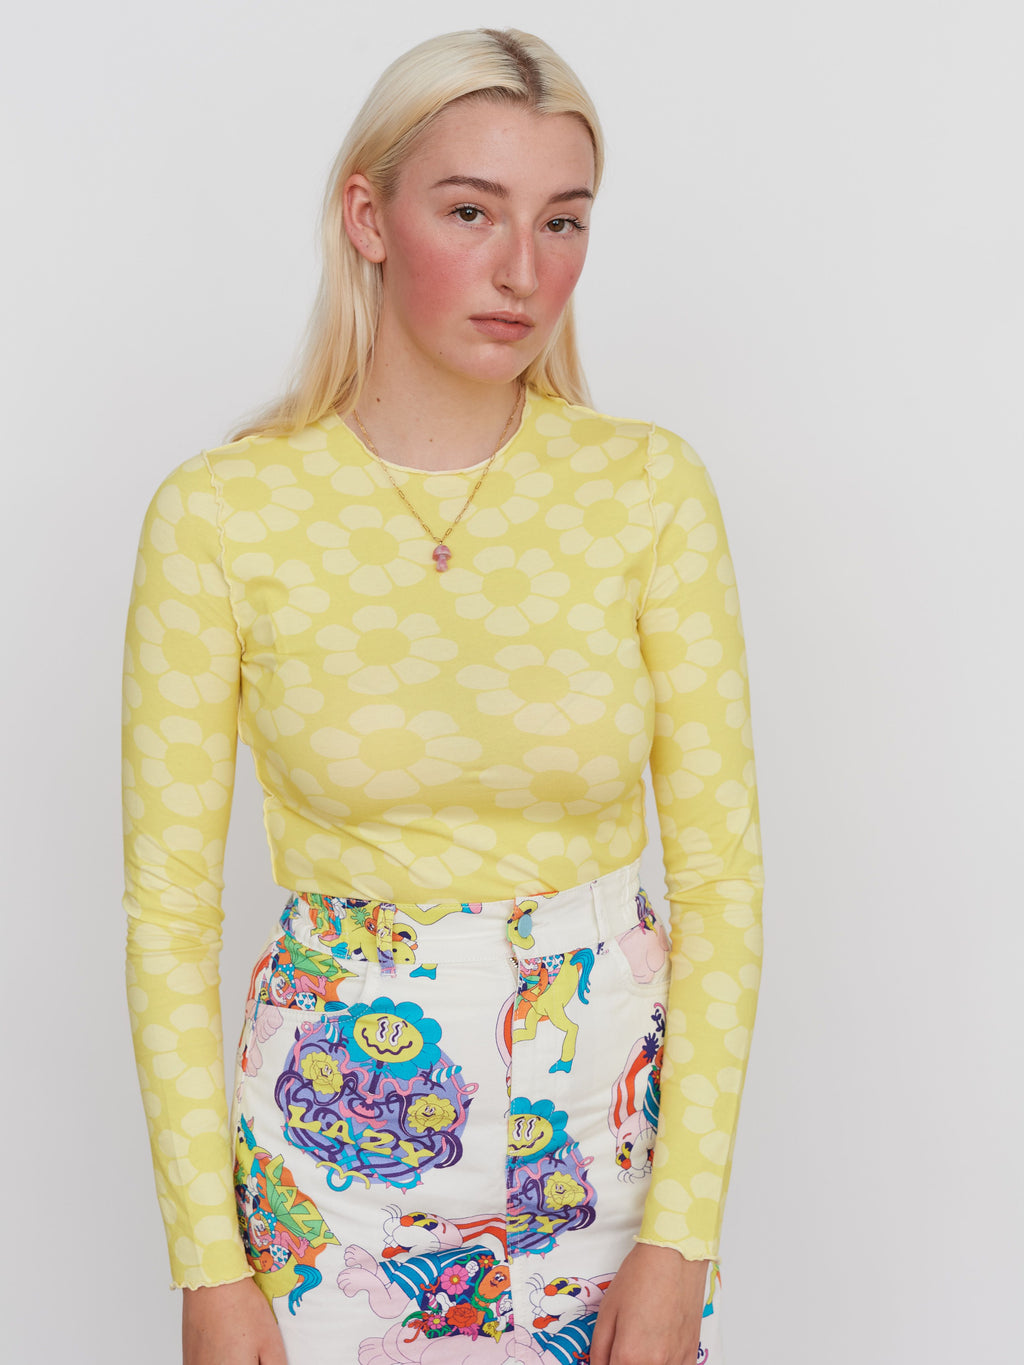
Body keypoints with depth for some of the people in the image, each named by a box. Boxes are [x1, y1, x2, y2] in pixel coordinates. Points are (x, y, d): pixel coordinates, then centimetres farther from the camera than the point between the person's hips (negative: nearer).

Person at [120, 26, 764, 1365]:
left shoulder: (650, 487, -8)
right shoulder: (217, 514, -10)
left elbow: (721, 865, -6)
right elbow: (170, 903, -6)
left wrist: (680, 1236, -10)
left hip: (617, 1100, 1)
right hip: (341, 1122, -1)